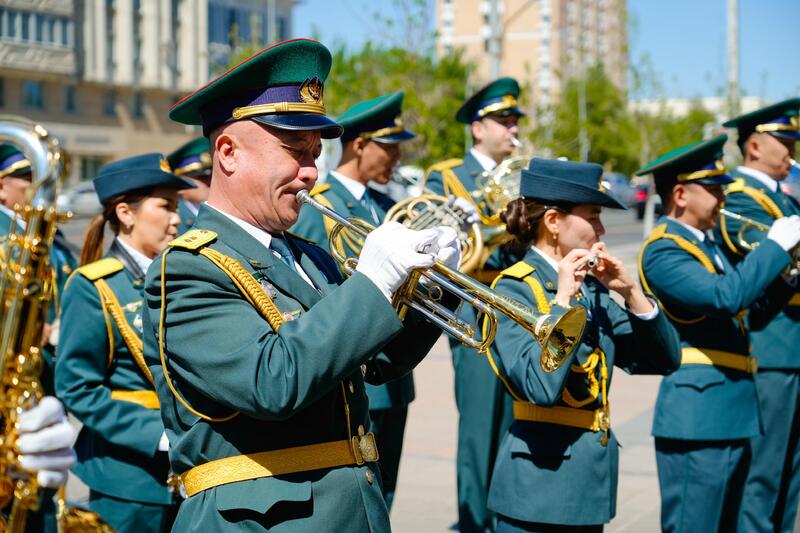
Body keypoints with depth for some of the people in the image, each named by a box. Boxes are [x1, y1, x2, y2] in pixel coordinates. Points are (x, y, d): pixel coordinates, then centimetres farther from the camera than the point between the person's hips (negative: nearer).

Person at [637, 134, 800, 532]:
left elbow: (751, 313, 21)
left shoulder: (704, 244, 17)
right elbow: (726, 296, -28)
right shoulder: (662, 250, -13)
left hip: (732, 413, 10)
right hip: (698, 415, -10)